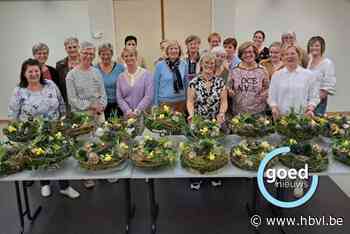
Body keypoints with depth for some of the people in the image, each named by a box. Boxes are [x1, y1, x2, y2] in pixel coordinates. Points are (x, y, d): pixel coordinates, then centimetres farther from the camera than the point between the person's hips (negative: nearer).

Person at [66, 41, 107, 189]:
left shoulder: (96, 72, 9)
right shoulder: (72, 74, -3)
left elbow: (103, 93, 9)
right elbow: (72, 99, -6)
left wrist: (101, 106, -8)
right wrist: (90, 106, -11)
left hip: (98, 114, 4)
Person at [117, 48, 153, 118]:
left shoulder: (146, 74, -2)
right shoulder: (121, 77, 8)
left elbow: (149, 96, -9)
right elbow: (119, 98, 4)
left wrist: (137, 111, -14)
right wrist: (128, 111, -10)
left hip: (144, 114, -2)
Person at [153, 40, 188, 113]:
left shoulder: (183, 65, 4)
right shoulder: (160, 65, -3)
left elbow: (186, 83, 11)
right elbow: (156, 85, 0)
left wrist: (187, 101, 10)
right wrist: (156, 104, 0)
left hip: (181, 102, 3)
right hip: (165, 102, -2)